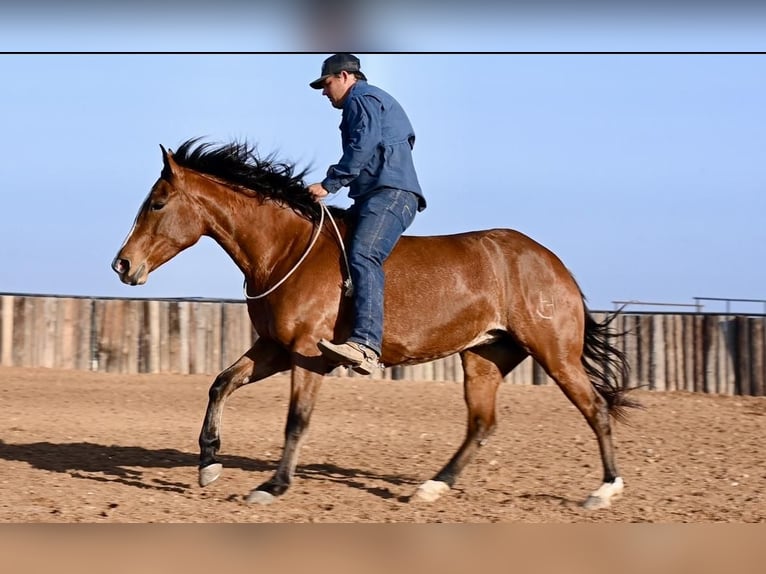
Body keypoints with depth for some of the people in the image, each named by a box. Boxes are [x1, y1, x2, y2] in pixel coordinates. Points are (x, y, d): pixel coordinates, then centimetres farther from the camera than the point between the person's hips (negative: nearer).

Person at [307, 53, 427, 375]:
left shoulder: (361, 99, 2)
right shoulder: (375, 100, 33)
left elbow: (361, 149, -13)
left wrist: (329, 185, -14)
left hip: (391, 193, -12)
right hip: (376, 196, 12)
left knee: (362, 256, -30)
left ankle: (366, 345, -48)